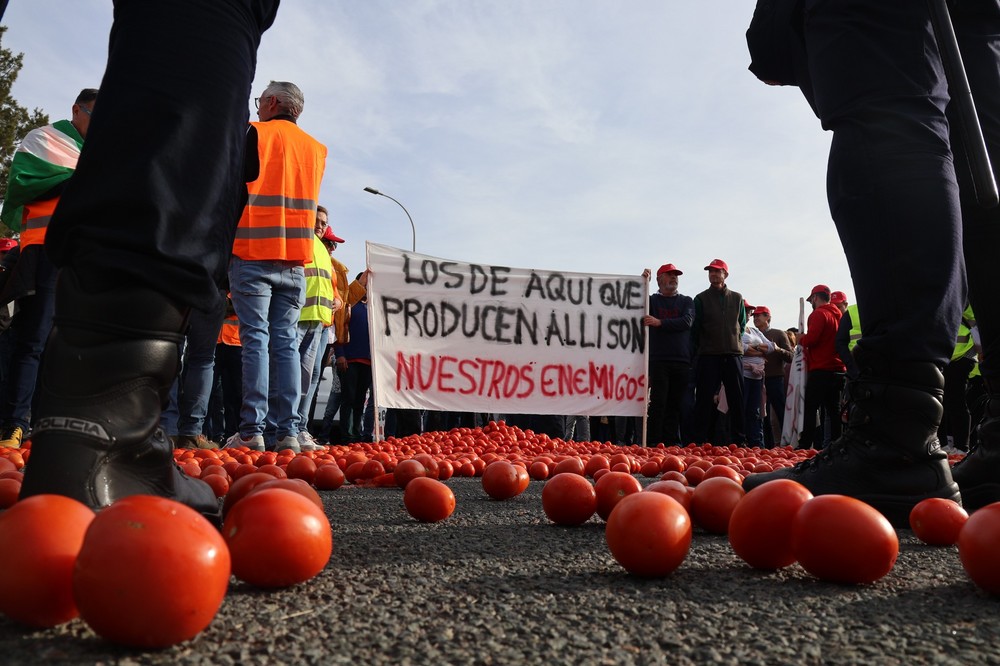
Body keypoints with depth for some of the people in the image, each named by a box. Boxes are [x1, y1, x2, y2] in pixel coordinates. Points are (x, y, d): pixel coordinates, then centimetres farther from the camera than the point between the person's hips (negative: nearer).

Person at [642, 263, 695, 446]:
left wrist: (660, 322, -13)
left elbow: (687, 321, -3)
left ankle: (672, 441, 9)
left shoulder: (687, 301, 15)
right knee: (658, 403, -6)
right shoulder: (652, 300, 13)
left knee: (675, 404, 4)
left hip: (682, 361, 2)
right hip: (658, 360, -2)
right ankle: (653, 443, -4)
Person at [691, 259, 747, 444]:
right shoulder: (701, 299, 5)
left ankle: (739, 439, 9)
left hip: (733, 354, 2)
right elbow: (695, 328, 3)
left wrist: (736, 343, 10)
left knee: (737, 399, 3)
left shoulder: (737, 298, 12)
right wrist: (699, 349, -1)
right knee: (705, 399, -1)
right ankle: (700, 440, 3)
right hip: (708, 356, -2)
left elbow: (742, 325, 18)